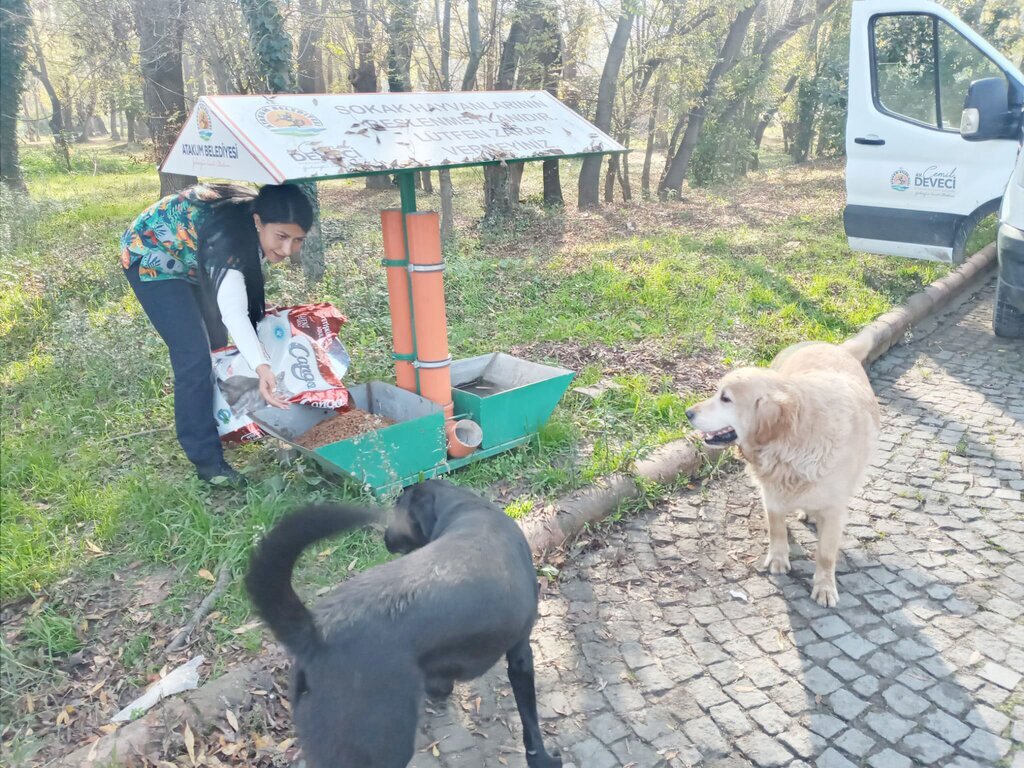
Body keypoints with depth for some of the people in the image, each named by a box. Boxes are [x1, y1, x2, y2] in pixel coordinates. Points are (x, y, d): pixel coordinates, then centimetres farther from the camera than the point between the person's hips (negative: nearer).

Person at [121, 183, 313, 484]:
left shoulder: (256, 227, -17)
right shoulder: (227, 234, -40)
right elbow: (232, 311, -52)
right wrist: (261, 366, -64)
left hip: (190, 260, 8)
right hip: (153, 257, -8)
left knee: (216, 342, 14)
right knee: (194, 355, -16)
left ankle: (216, 422, 34)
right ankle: (206, 459, -8)